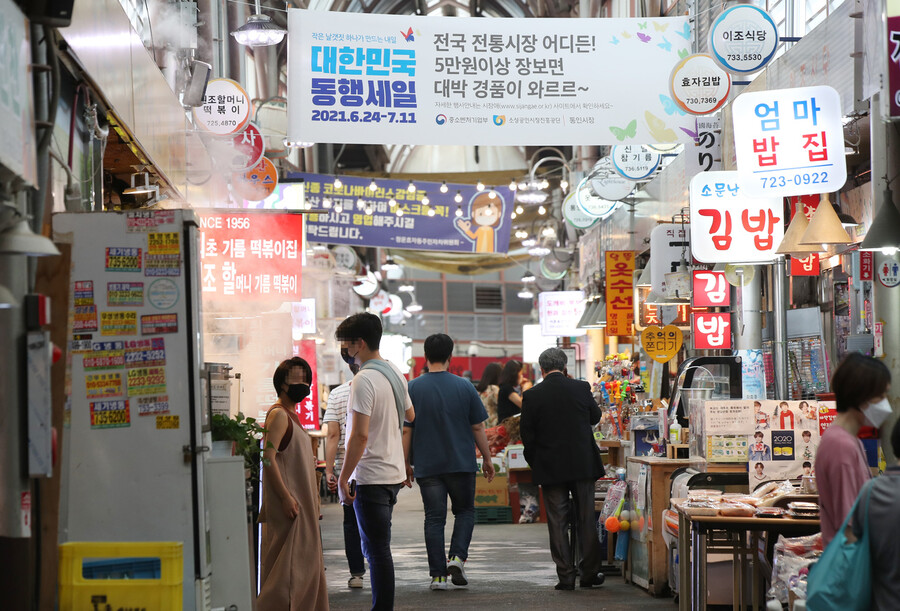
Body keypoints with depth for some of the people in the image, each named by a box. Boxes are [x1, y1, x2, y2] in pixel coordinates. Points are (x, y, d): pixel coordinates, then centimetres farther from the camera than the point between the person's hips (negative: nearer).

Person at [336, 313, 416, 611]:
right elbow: (410, 415, 25)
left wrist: (343, 479, -18)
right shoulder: (395, 372, 10)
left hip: (371, 478, -9)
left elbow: (360, 435, -23)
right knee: (376, 547, 18)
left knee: (377, 550, -6)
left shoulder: (364, 380, -19)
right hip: (394, 473, 9)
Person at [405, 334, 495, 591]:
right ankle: (457, 557, -5)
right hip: (461, 463, 0)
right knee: (465, 511, 16)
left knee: (434, 518, 4)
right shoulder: (464, 387, -2)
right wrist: (487, 459, 11)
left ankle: (438, 575, 0)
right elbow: (477, 427, 1)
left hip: (427, 465, 0)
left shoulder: (413, 389, -2)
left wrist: (405, 463, 7)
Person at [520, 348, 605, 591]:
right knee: (586, 519, 10)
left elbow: (527, 434, -4)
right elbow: (595, 416, 11)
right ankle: (590, 573, 14)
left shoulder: (532, 396, -8)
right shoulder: (581, 388, -4)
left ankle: (566, 576, 2)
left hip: (550, 468, -1)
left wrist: (535, 462, 9)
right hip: (583, 463, 1)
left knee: (558, 523, 4)